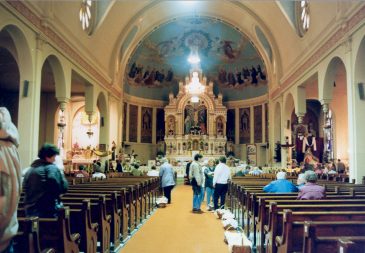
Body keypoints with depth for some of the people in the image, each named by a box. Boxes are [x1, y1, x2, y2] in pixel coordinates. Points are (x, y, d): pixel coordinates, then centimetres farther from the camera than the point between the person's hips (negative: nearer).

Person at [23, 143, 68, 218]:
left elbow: (25, 188, 19)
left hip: (30, 209, 7)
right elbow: (63, 188, -14)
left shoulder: (30, 170, 10)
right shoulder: (52, 168, -12)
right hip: (47, 210, -7)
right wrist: (61, 174, 0)